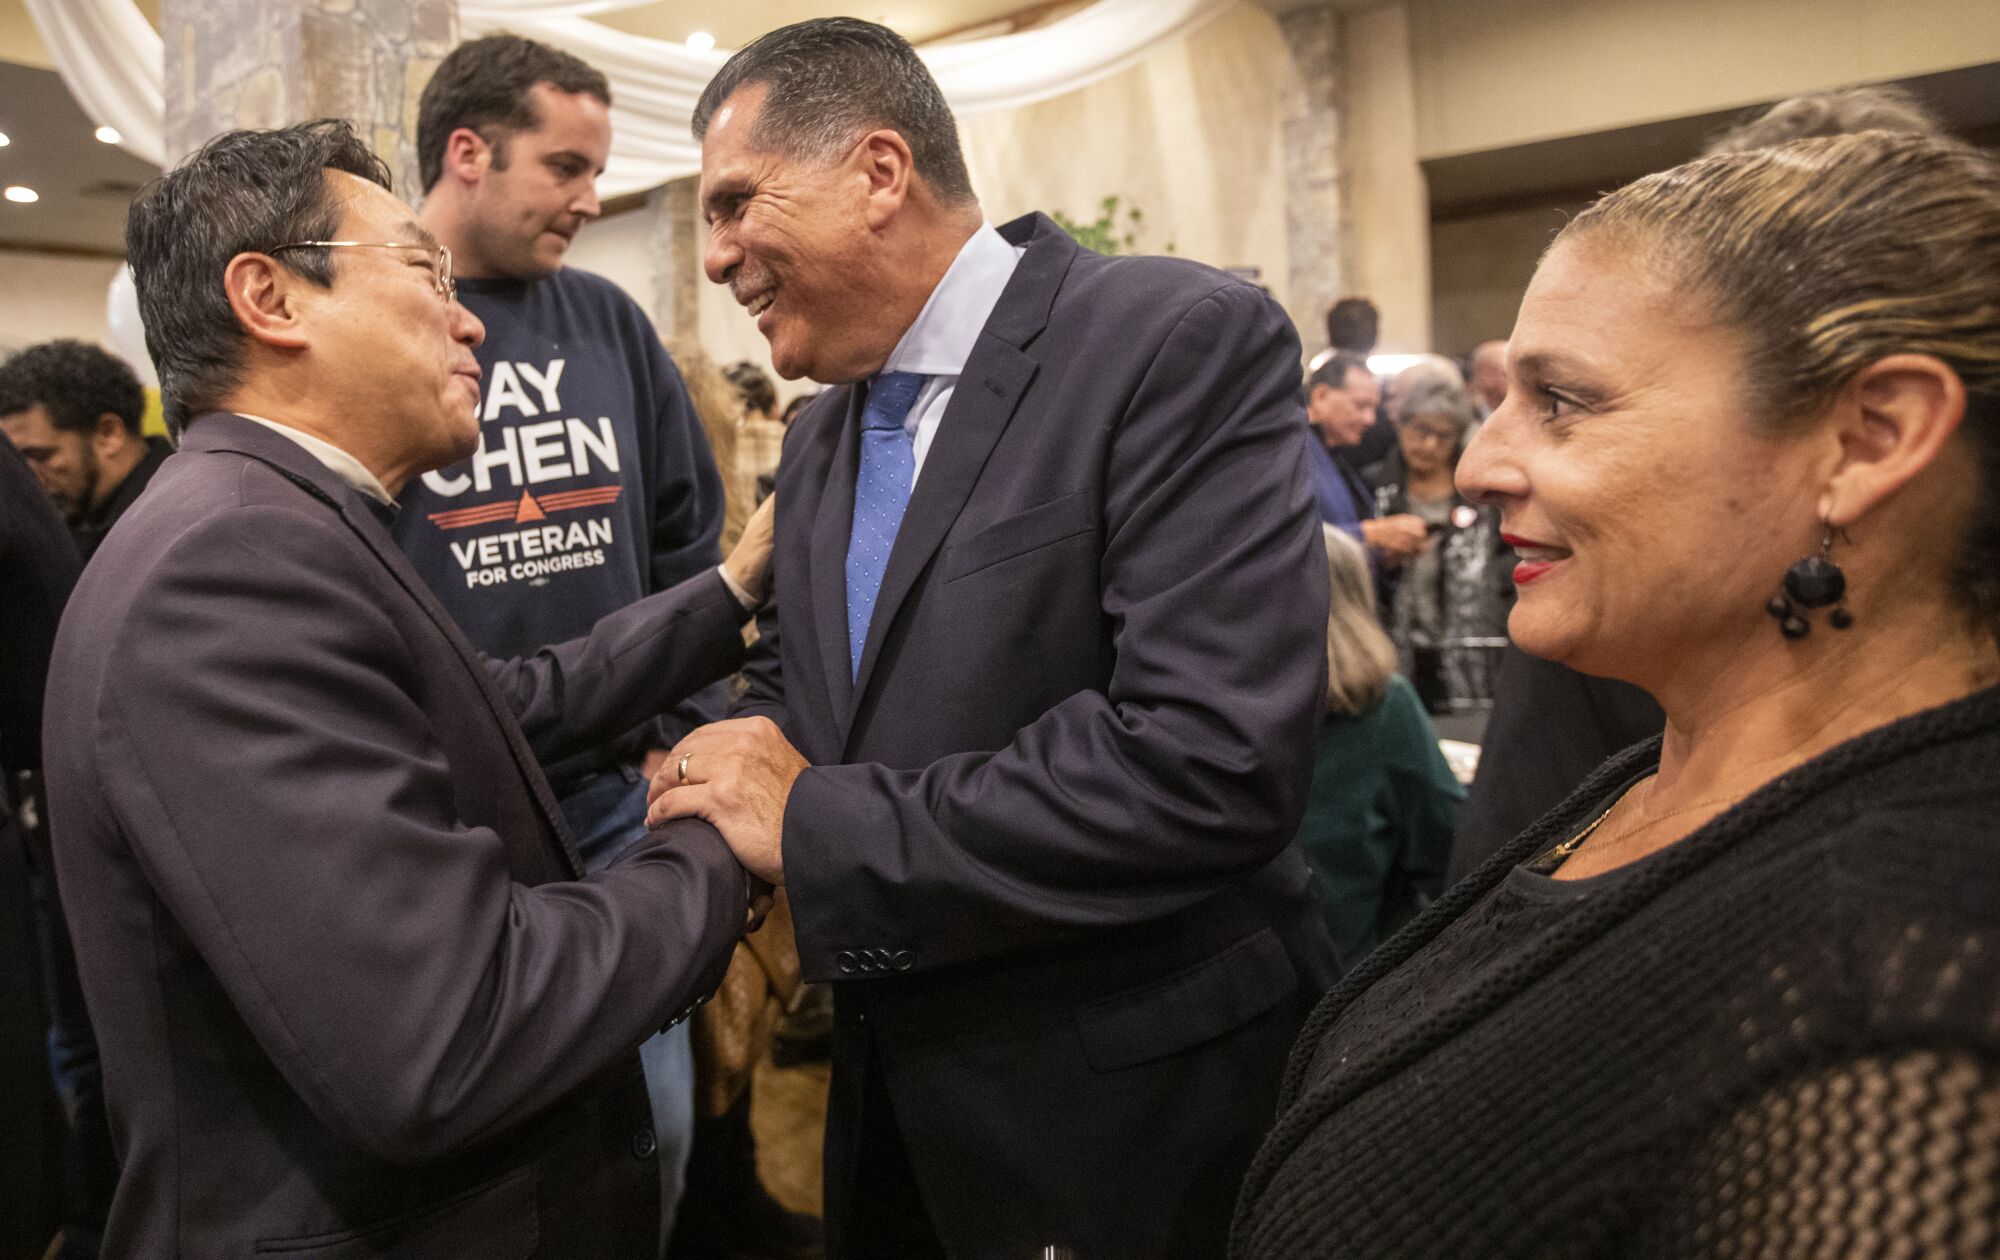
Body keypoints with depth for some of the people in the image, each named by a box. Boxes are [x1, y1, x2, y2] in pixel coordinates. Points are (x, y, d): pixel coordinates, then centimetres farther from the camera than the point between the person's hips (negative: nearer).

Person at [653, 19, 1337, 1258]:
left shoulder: (1184, 343, -18)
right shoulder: (824, 433, 7)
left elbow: (1214, 756, -28)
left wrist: (816, 828, -21)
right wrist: (741, 763, -8)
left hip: (1138, 1116, -6)